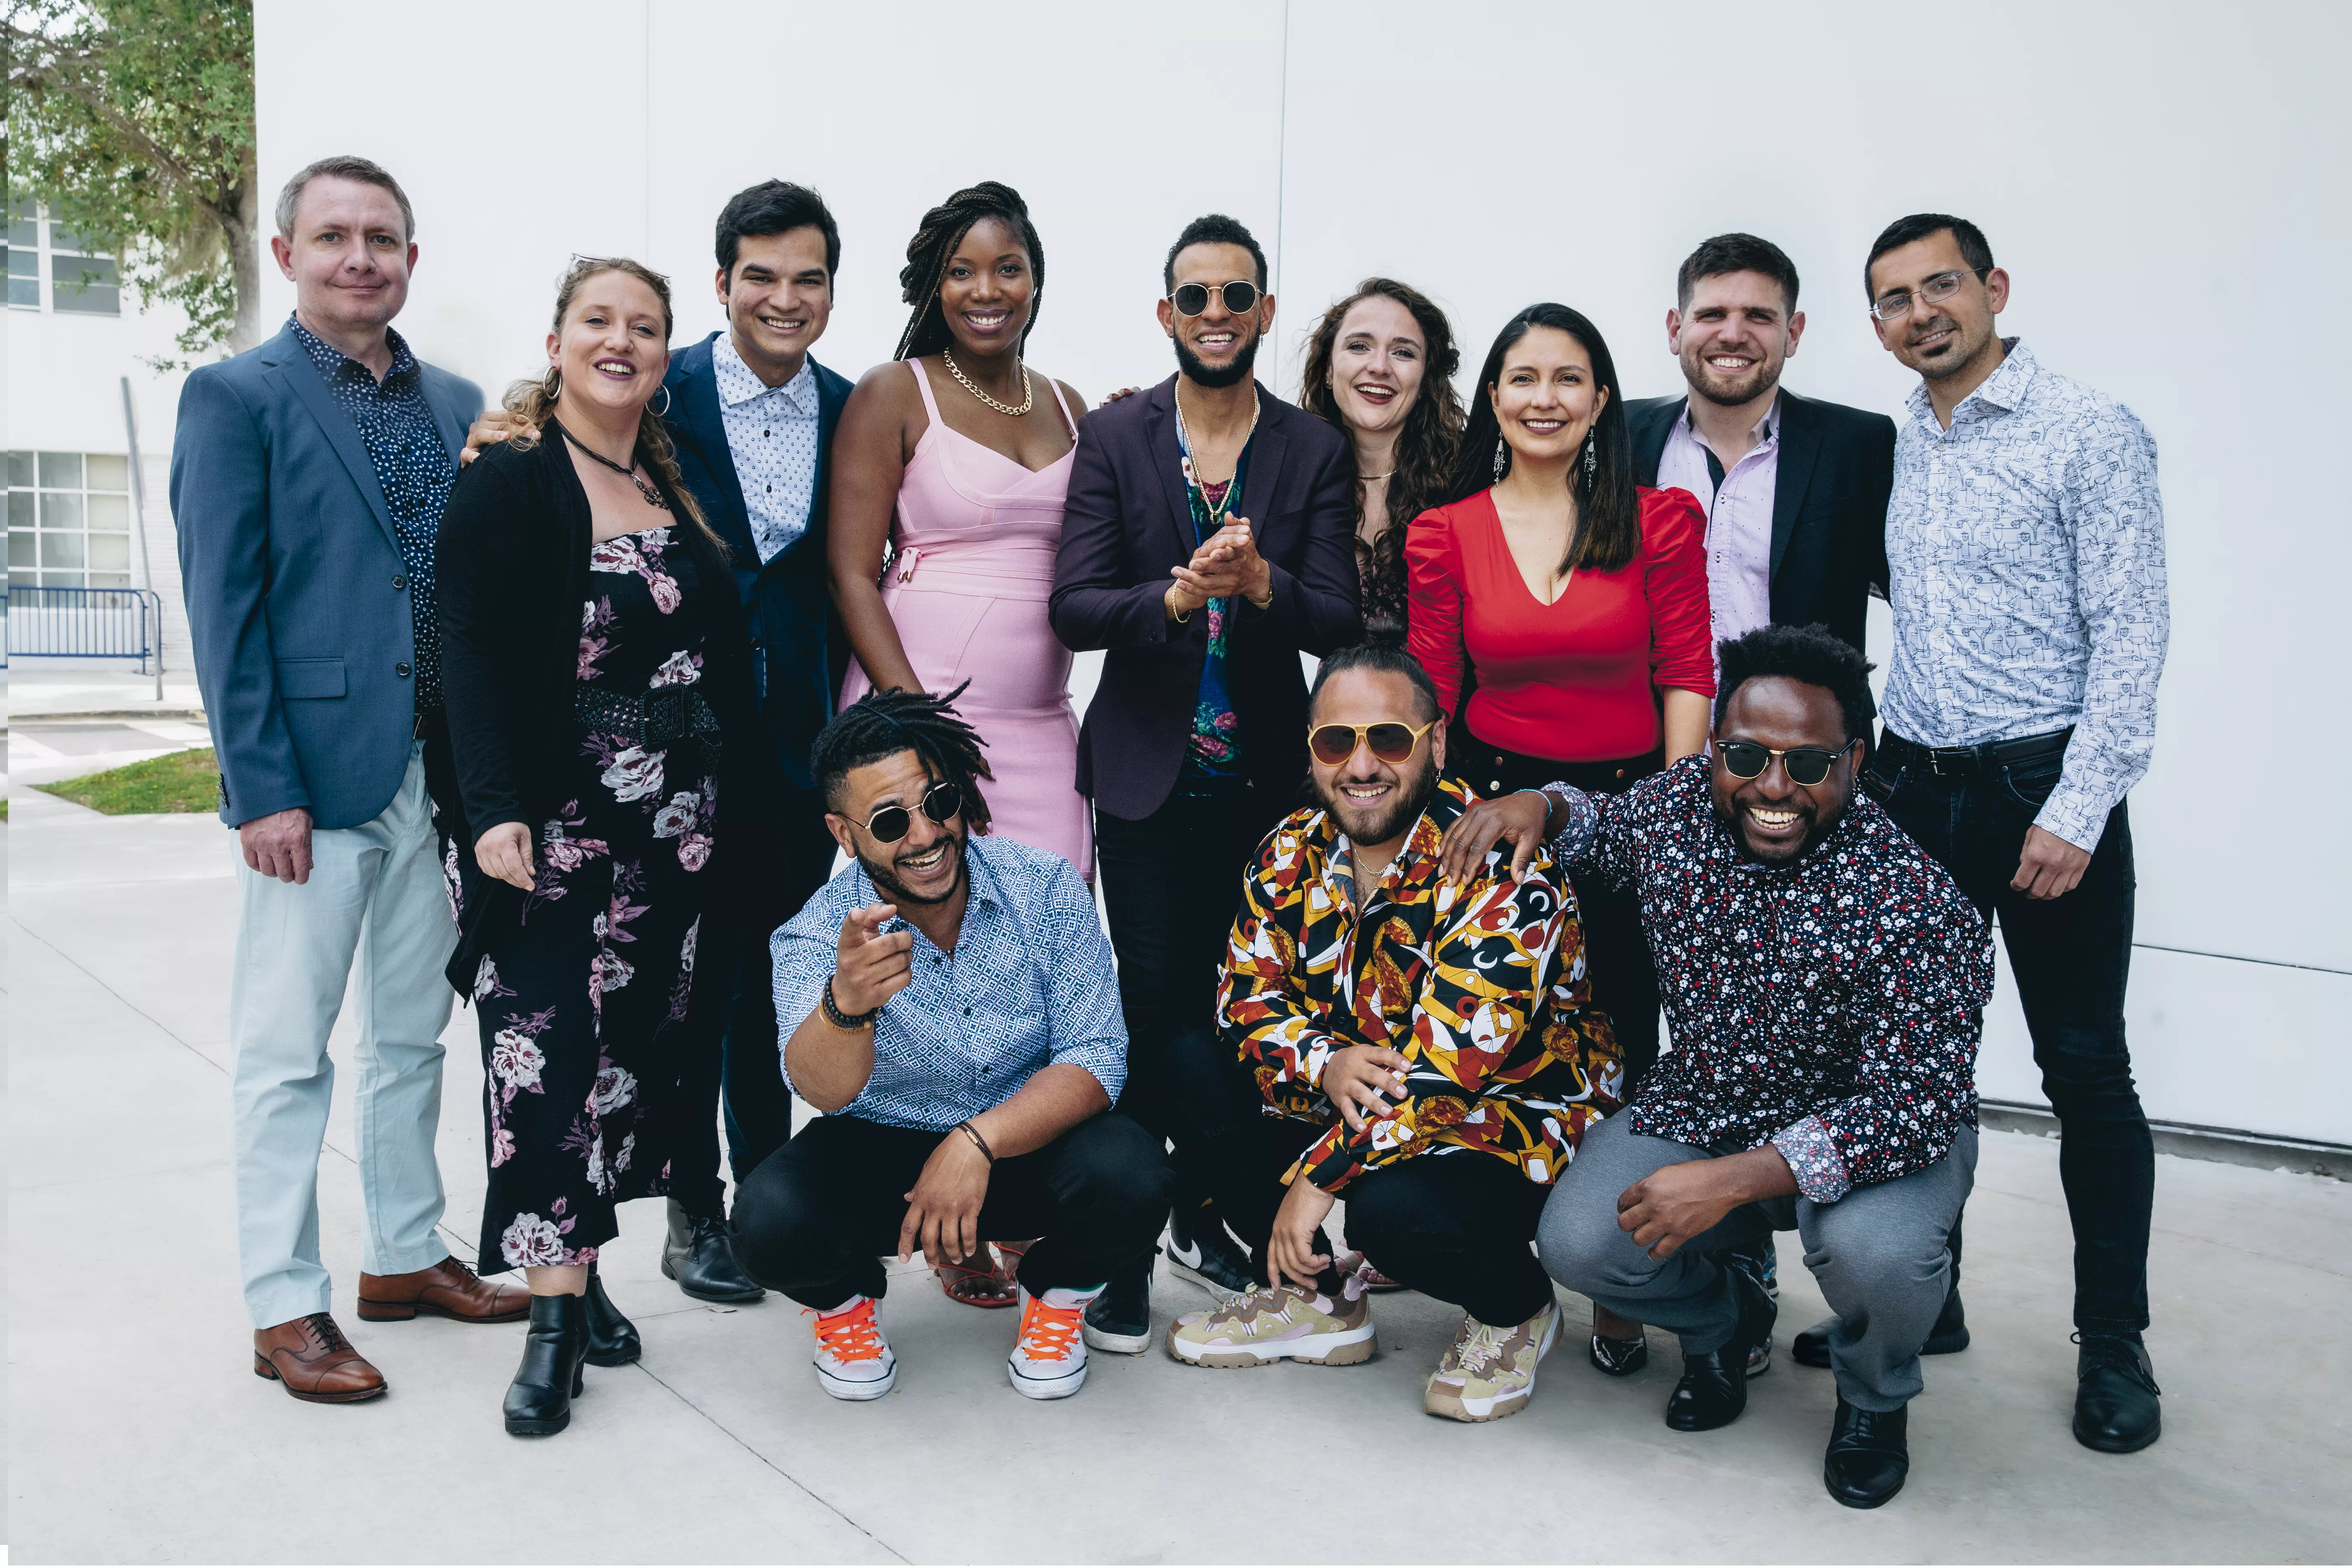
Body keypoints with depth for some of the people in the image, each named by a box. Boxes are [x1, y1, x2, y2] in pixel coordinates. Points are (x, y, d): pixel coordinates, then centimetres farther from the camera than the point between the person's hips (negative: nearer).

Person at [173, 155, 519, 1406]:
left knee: (413, 1034, 15)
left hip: (440, 775, 6)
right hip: (315, 777, -5)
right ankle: (286, 1311, 14)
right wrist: (262, 789, -14)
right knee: (287, 1053, 3)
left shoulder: (455, 404, 12)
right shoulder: (236, 397, -3)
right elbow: (225, 610, -8)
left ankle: (405, 1258, 30)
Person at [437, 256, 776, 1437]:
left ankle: (579, 1267, 20)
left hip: (677, 823, 5)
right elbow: (470, 655, -11)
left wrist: (738, 803, 10)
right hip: (553, 822, -5)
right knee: (543, 1051, -8)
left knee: (636, 1042, 7)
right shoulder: (508, 479, -4)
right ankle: (553, 1315, -1)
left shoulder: (678, 482, 12)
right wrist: (495, 807, -21)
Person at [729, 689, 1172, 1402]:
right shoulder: (814, 936, -16)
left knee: (1130, 1180, -31)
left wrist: (977, 1143, -32)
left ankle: (1057, 1289, 5)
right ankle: (844, 1295, 8)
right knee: (772, 1224, -30)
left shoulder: (1045, 885, -13)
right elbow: (826, 1092, -34)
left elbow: (1096, 1056, -16)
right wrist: (845, 1004, -58)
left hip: (1027, 1142, 1)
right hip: (878, 1153, 0)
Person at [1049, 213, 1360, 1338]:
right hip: (1148, 771, -1)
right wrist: (1178, 595, -26)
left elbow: (1338, 623, -4)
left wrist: (1261, 582, -24)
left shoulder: (1315, 450, 3)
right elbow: (1073, 607, -8)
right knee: (1152, 1007, -2)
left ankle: (1204, 1214, 29)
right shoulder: (1113, 438, 0)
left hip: (1263, 775, 2)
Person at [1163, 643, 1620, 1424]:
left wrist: (1315, 1178, -26)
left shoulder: (1499, 867, -23)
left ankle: (1515, 1308, 2)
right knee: (1197, 1059, -5)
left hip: (1515, 1126, -7)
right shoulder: (1295, 849, -1)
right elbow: (1245, 997, -1)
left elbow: (1444, 1064, -30)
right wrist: (1326, 1062, -23)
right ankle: (1314, 1299, 7)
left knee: (1396, 1210, -35)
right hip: (1361, 1113, 7)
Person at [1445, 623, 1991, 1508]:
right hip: (1699, 1109, 4)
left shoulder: (1913, 905, -29)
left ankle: (1875, 1398, 5)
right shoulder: (1676, 805, -11)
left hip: (1882, 1137, -4)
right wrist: (1542, 808, -11)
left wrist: (1732, 1182, -38)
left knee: (1875, 1251, -35)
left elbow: (1912, 1106, -32)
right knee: (1577, 1243, -17)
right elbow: (1605, 826, 14)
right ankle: (1725, 1323, 20)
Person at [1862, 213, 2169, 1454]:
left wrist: (2074, 813, -16)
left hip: (2046, 791, -5)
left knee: (2086, 1070, 3)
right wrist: (1869, 769, 7)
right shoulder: (1891, 449, 10)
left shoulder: (2091, 434, -7)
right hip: (1912, 790, 5)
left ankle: (2114, 1343, 18)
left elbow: (2133, 634, -11)